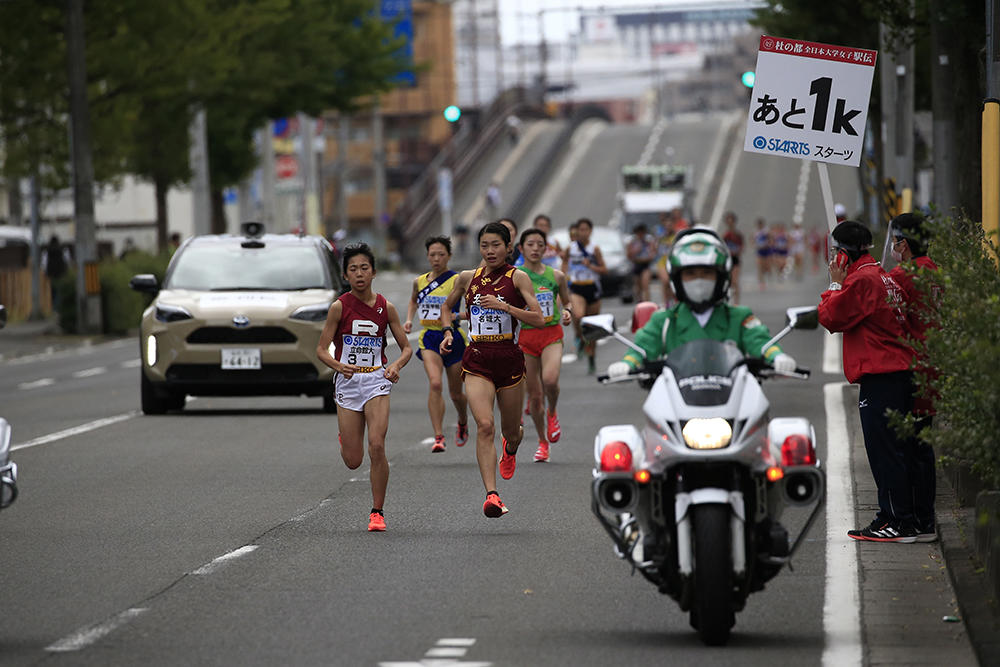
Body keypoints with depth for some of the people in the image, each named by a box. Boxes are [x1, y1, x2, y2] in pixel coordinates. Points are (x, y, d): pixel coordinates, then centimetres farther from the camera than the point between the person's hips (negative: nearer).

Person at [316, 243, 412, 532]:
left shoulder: (386, 308, 1)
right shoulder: (340, 307, -4)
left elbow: (406, 348, 7)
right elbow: (321, 349, -4)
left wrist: (396, 365, -15)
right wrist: (338, 366, -24)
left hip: (376, 381, 0)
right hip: (347, 382, 0)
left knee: (377, 446, -17)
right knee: (353, 460, 3)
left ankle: (377, 511, -4)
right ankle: (345, 440, 42)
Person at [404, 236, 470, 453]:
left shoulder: (457, 280, -8)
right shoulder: (420, 281, 6)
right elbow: (413, 300, 27)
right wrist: (409, 319, 12)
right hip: (429, 338, 2)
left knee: (455, 393, 11)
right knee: (435, 383, -22)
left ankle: (463, 423, 44)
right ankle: (438, 437, -23)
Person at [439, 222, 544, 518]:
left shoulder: (518, 278, -3)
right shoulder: (468, 278, 6)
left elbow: (538, 319, -11)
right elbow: (447, 306, 24)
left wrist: (505, 306, -20)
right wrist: (448, 332, 6)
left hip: (510, 359, 0)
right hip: (477, 360, 1)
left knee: (511, 431, 14)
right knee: (484, 426, -19)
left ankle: (510, 449, 54)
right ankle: (492, 495, -25)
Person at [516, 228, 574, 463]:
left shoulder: (556, 276, 5)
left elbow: (566, 302, 19)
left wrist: (567, 312, -3)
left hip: (552, 334, 0)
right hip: (525, 336, 0)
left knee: (550, 380, -27)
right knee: (534, 394, 3)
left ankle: (552, 413, 6)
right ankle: (542, 442, 22)